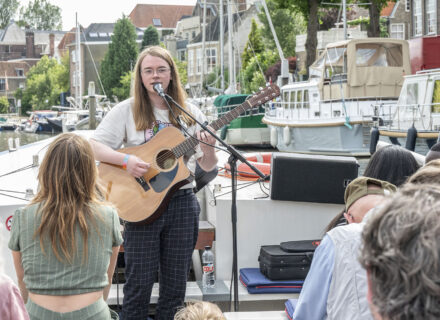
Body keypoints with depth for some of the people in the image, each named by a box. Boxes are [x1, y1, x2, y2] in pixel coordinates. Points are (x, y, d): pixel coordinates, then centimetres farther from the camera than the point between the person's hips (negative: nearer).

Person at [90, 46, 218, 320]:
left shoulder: (190, 114, 6)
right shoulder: (127, 111, 0)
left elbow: (208, 167, 8)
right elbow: (94, 147, -6)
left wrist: (208, 149, -14)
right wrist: (126, 159, -22)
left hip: (182, 203, 3)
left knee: (175, 285, 11)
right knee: (139, 285, 2)